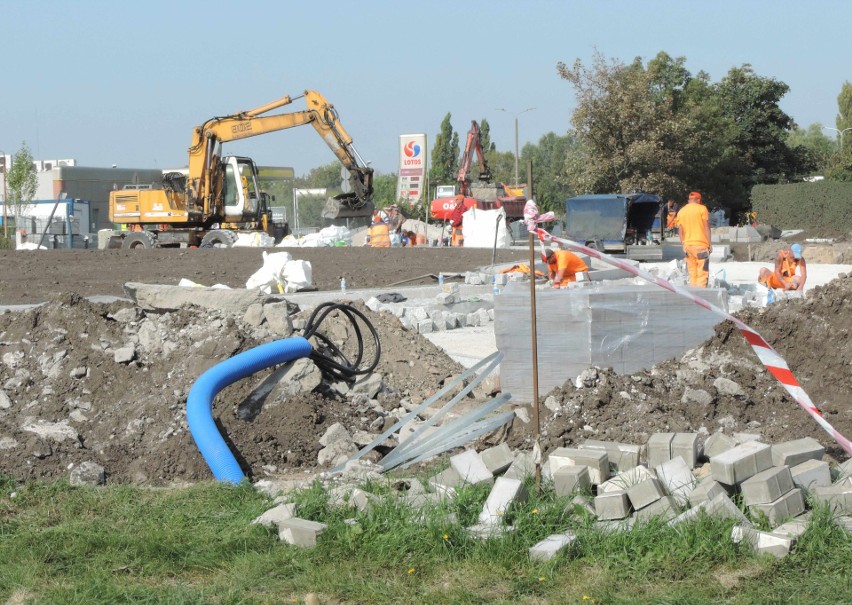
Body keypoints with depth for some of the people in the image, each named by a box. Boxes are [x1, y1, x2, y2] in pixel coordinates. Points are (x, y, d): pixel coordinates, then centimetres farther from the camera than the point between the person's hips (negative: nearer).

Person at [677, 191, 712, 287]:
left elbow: (680, 231, 11)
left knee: (692, 273, 10)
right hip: (701, 244, -5)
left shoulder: (681, 212, 11)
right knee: (702, 273, -5)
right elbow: (706, 227, -5)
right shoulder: (701, 208, -2)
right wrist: (709, 243, -1)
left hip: (687, 244, 5)